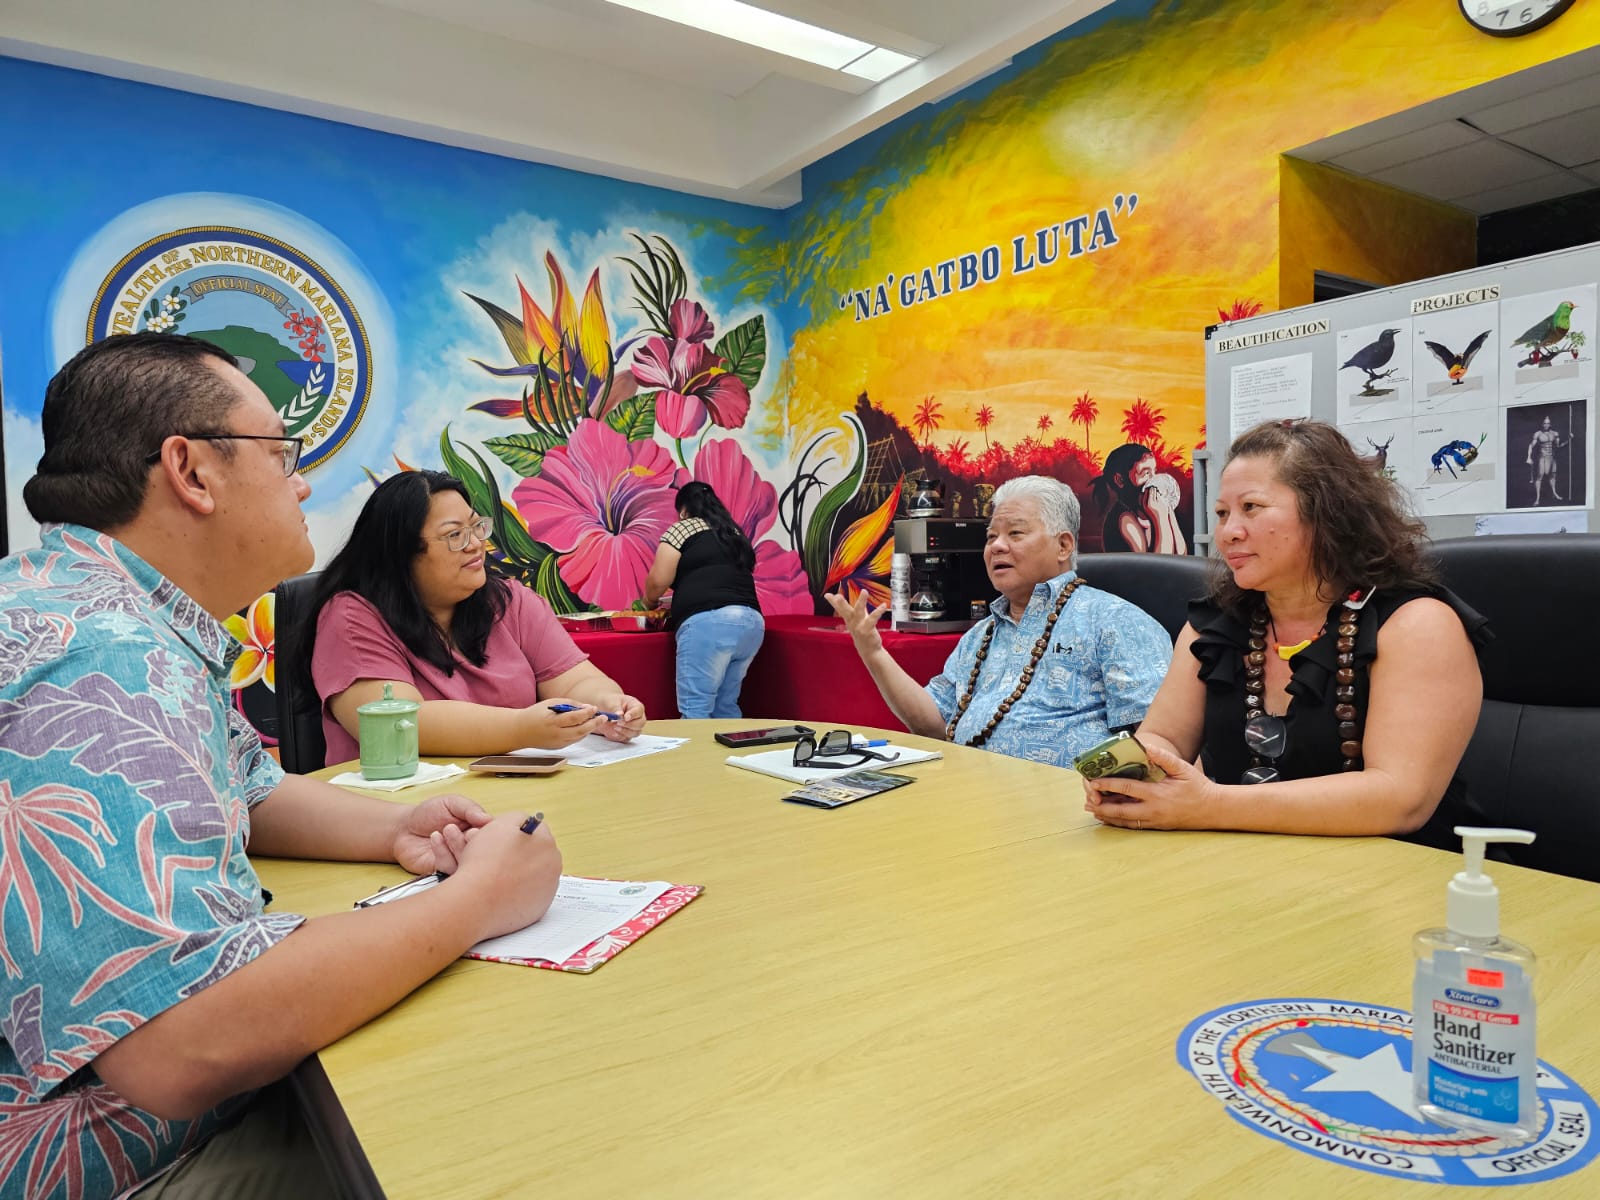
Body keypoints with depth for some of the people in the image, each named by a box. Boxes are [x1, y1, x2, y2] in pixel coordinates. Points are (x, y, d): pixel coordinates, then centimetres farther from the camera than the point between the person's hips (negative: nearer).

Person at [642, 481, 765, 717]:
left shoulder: (684, 528, 9)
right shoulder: (735, 533, 27)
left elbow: (658, 580, 3)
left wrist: (649, 603, 24)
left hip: (709, 622, -7)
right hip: (752, 623, 7)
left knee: (695, 710, -7)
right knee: (726, 707, 13)